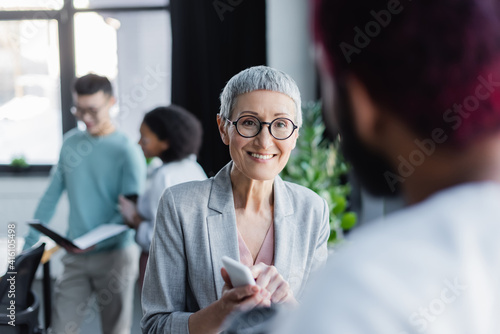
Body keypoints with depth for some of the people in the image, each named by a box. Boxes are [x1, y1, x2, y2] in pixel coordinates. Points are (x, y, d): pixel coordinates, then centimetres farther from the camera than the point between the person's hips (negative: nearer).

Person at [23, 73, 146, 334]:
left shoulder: (127, 151, -10)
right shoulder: (71, 141, 5)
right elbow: (51, 196, 9)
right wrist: (29, 244, 6)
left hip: (114, 255, -4)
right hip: (74, 256, 4)